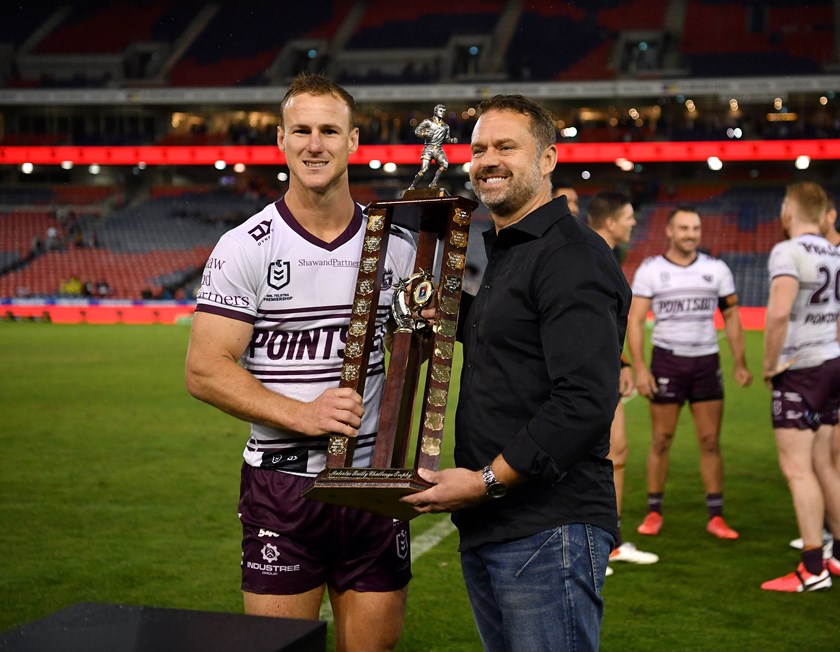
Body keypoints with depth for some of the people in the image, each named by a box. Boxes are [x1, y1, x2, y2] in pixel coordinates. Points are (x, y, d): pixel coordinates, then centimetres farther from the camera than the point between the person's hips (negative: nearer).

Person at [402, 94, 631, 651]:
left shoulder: (572, 255, -13)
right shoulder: (502, 255, 19)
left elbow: (585, 401, -22)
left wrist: (487, 481, -20)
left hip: (549, 532, -10)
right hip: (485, 532, 10)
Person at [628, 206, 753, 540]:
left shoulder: (716, 269, 5)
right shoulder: (650, 270, -2)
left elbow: (731, 317, 10)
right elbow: (635, 321, -5)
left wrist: (740, 363, 4)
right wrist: (640, 368, -14)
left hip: (707, 362, 2)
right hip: (667, 361, -2)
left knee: (710, 441, 2)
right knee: (661, 440, 3)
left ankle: (716, 517, 8)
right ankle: (654, 512, 14)